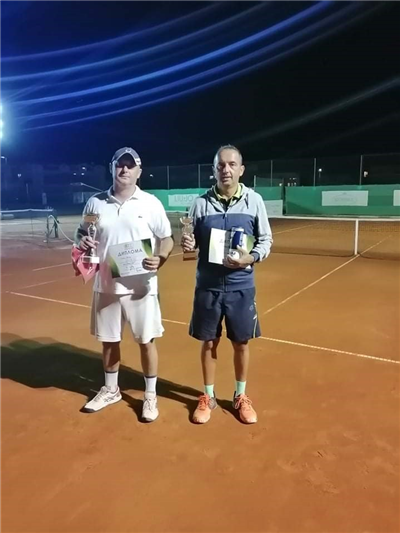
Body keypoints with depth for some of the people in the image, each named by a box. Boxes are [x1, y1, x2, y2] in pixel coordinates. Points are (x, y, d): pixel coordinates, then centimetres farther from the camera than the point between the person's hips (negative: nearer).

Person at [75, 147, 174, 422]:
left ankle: (150, 395, 24)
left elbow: (167, 239, -1)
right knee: (109, 340, 16)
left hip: (141, 286, -3)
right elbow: (82, 234, 14)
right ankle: (110, 389, 37)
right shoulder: (95, 203, 4)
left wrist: (160, 259, -20)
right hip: (106, 285, 3)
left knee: (147, 341, 6)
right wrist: (82, 242, -10)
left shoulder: (151, 203, -3)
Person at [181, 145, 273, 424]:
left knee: (241, 343, 12)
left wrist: (249, 258, -18)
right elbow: (194, 242, 6)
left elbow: (266, 241, 2)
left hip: (241, 286, 0)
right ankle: (208, 396, 32)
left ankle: (241, 396, 34)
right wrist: (187, 244, -18)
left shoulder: (254, 200, -2)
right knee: (209, 342, 12)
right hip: (208, 285, 0)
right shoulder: (202, 203, -1)